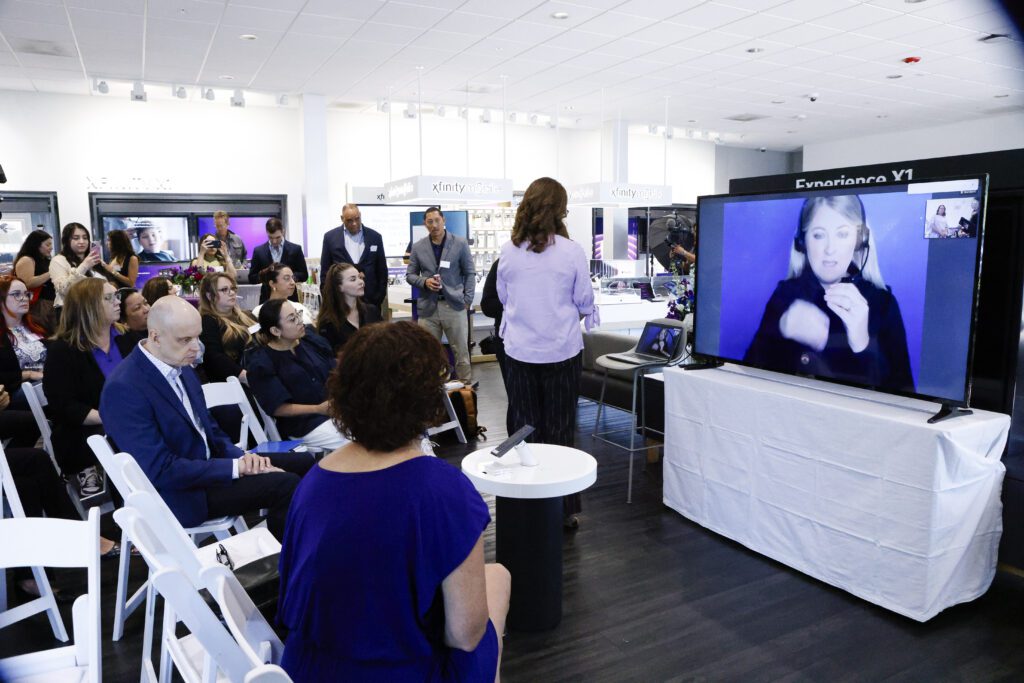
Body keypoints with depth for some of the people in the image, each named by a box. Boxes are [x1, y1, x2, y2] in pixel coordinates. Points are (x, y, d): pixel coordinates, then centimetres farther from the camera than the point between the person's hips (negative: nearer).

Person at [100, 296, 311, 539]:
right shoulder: (124, 389, -23)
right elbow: (161, 470, -25)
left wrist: (242, 458, -5)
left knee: (302, 463, 4)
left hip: (208, 462, 9)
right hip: (179, 493, -8)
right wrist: (235, 466, -21)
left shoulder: (180, 365, 2)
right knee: (285, 485, -21)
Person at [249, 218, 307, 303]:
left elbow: (304, 275, 5)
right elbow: (252, 279, 6)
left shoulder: (295, 249, 2)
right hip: (267, 299, 1)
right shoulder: (258, 251, 5)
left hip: (290, 299, 0)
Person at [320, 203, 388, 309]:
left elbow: (382, 270, 8)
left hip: (370, 300, 1)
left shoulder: (375, 237, 5)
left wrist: (380, 298, 2)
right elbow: (325, 270, 6)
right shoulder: (330, 237, 4)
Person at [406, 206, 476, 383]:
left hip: (454, 305, -2)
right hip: (428, 307, 2)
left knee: (461, 351, 4)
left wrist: (467, 300, -4)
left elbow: (469, 273, 4)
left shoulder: (460, 244, 2)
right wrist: (425, 281, -9)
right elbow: (410, 275, 11)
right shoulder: (418, 247, 7)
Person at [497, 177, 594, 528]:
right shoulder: (572, 252, -11)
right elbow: (585, 303, -2)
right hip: (562, 351, -1)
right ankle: (564, 507, 19)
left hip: (519, 351, 2)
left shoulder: (508, 251, -4)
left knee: (523, 430, 13)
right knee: (559, 431, 9)